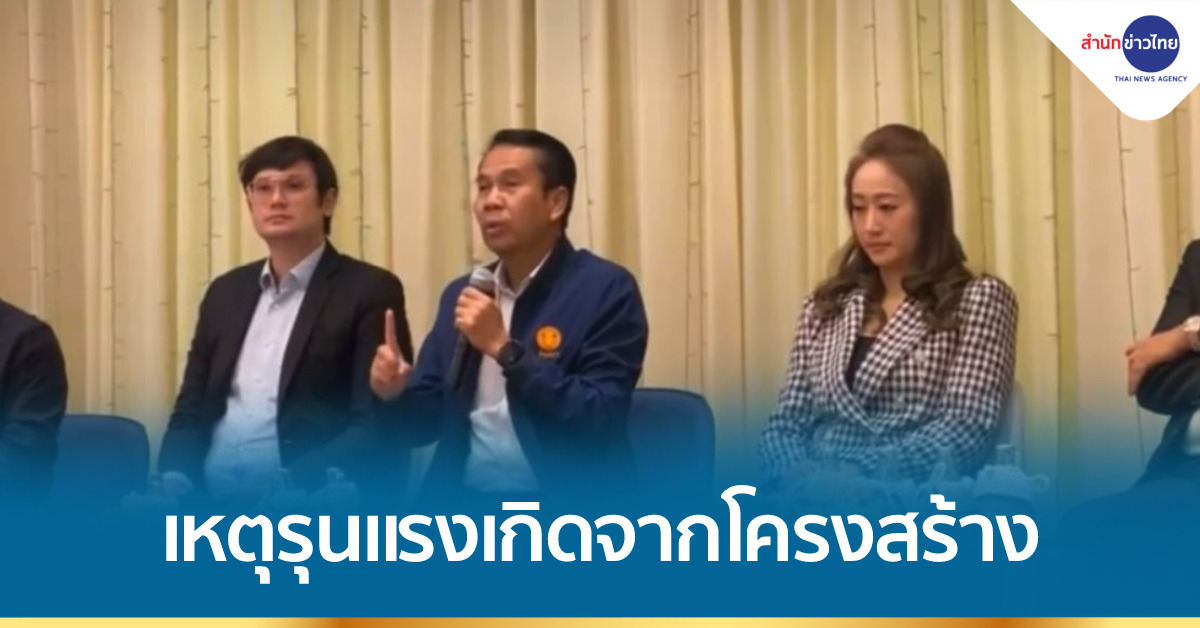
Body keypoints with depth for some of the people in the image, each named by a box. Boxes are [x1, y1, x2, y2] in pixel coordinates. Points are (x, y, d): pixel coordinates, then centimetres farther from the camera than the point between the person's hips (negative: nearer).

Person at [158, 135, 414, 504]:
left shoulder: (369, 291, 0)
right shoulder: (226, 292, 17)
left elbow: (377, 426, -8)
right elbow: (190, 411, 18)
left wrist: (294, 486, -20)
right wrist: (175, 479, -2)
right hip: (212, 502, 5)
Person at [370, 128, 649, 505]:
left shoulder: (607, 290, -6)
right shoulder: (460, 294, 12)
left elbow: (600, 424, -16)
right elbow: (424, 422, 15)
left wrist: (504, 349, -20)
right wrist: (394, 394, -7)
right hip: (463, 502, 5)